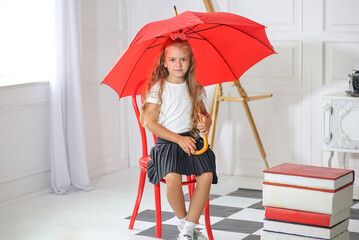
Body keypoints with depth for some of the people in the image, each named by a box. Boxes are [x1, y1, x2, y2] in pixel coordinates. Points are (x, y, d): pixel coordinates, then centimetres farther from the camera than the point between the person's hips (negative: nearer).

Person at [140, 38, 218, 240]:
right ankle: (183, 221, -4)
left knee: (207, 175, -24)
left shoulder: (195, 89, 10)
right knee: (172, 177, -31)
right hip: (167, 142, -3)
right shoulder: (158, 88, -1)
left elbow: (204, 114, 23)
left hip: (192, 139, 3)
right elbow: (151, 123, -6)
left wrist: (207, 122, -3)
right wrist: (179, 139, -14)